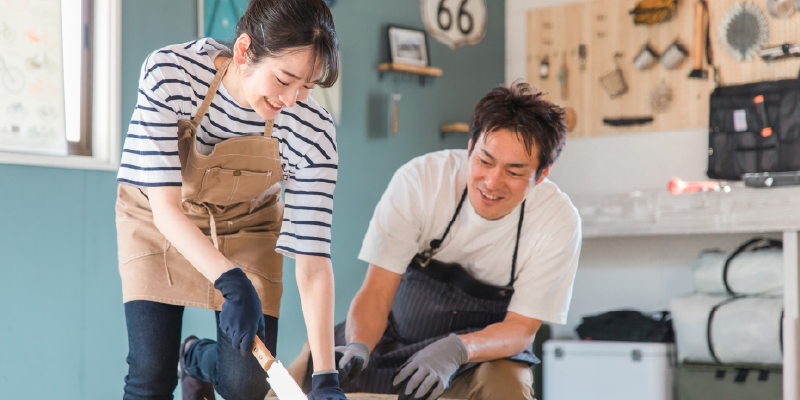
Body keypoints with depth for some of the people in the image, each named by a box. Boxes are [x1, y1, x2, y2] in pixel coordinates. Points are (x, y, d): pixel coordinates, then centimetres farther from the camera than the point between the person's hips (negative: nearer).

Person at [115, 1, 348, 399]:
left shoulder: (313, 133, -27)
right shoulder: (170, 72, -31)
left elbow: (312, 263, -24)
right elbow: (166, 207, -29)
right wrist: (231, 283, -42)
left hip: (244, 231, 1)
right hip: (159, 225, -1)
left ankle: (197, 358, 28)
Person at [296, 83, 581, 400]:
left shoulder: (559, 222, -19)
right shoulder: (419, 180, -19)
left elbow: (521, 327, -15)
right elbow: (376, 293, -18)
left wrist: (456, 349, -37)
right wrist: (357, 347, -40)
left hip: (488, 349, -1)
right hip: (397, 335, 1)